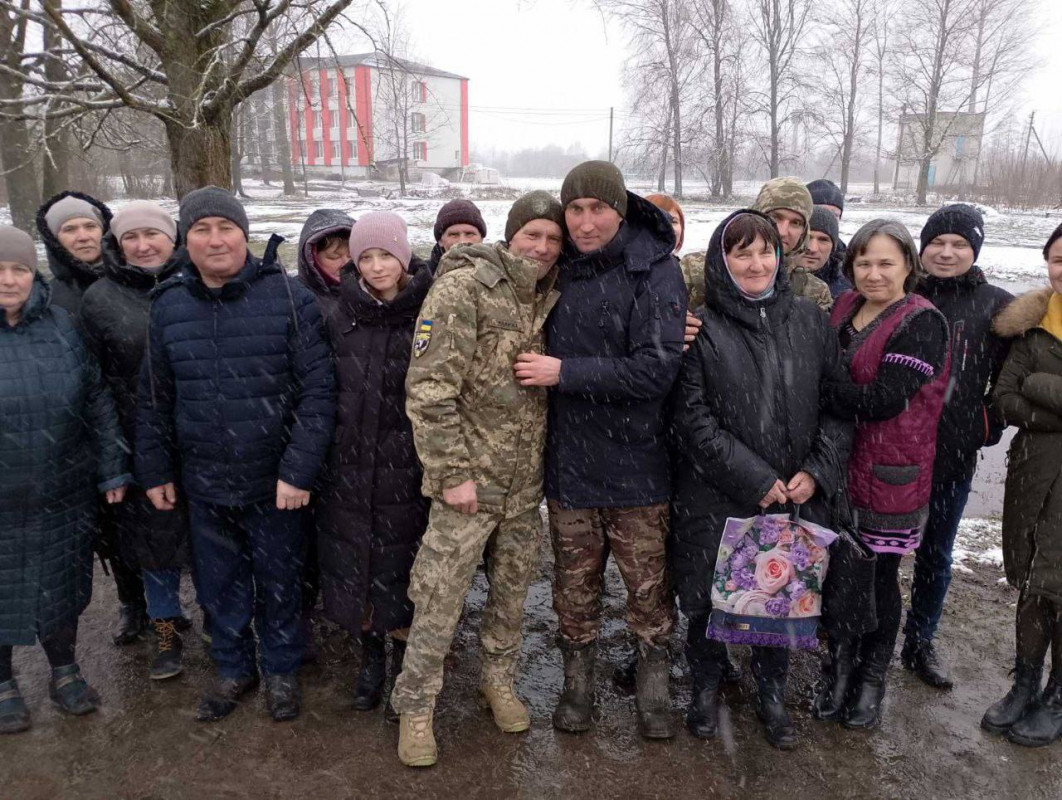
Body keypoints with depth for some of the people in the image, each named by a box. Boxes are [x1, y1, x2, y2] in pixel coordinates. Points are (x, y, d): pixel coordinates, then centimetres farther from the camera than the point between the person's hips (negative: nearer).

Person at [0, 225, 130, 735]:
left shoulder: (62, 326, -1)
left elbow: (98, 401, 4)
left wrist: (112, 469, 3)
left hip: (63, 501, 2)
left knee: (60, 586, 17)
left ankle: (64, 672, 39)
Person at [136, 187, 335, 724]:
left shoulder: (287, 296, -11)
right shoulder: (168, 305, 2)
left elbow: (318, 390, -12)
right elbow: (154, 398, 11)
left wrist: (299, 469, -16)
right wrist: (155, 471, 9)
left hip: (274, 481, -3)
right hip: (203, 482, 3)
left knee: (278, 581, 14)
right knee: (218, 584, 17)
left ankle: (280, 669, 36)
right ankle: (233, 668, 40)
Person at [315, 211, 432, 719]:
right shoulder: (340, 317, 2)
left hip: (405, 471, -3)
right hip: (347, 469, 3)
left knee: (399, 572, 7)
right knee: (352, 568, 13)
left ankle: (404, 663, 29)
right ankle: (371, 658, 35)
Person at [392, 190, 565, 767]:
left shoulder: (550, 298, 5)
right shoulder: (463, 286, -13)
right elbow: (428, 389, -17)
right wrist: (452, 474, -17)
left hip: (526, 483, 6)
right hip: (469, 481, -5)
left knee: (512, 592, 18)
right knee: (438, 602, 4)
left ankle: (497, 682, 39)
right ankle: (415, 708, 24)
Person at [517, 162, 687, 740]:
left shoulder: (653, 269, -13)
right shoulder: (558, 266, 2)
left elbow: (655, 370, -21)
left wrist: (565, 372, -21)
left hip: (637, 465, -4)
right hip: (568, 460, 4)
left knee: (649, 585, 11)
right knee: (574, 583, 16)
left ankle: (653, 687, 33)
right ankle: (577, 681, 36)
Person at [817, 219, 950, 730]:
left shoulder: (923, 323, -13)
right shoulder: (844, 308, 8)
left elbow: (880, 401, -22)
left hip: (890, 476, -5)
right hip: (838, 469, 5)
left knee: (880, 578, 10)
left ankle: (872, 679, 31)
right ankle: (839, 669, 33)